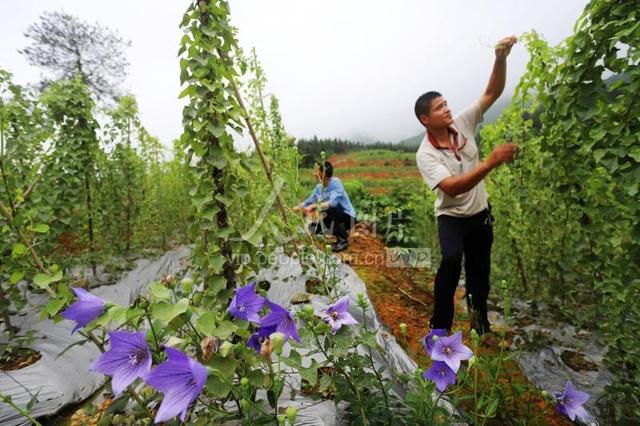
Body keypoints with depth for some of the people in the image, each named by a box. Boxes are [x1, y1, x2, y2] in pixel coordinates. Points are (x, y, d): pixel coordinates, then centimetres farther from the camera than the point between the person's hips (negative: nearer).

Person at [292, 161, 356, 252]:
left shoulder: (335, 182, -21)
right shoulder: (318, 187, 0)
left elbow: (333, 202, -35)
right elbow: (309, 202, 10)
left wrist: (314, 206, -38)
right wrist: (295, 209, 3)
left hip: (347, 217, -7)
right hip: (334, 218, 7)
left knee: (330, 209, -34)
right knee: (313, 228, -5)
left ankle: (343, 240, -15)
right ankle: (342, 234, 12)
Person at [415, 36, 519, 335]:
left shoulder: (462, 123, -6)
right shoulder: (425, 154, -21)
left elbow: (492, 93, -6)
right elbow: (452, 188, -33)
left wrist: (500, 58, -22)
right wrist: (491, 162, -37)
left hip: (480, 213, 5)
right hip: (451, 217, -4)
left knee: (480, 272, 14)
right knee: (452, 258, -29)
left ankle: (479, 317, 40)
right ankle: (440, 324, -10)